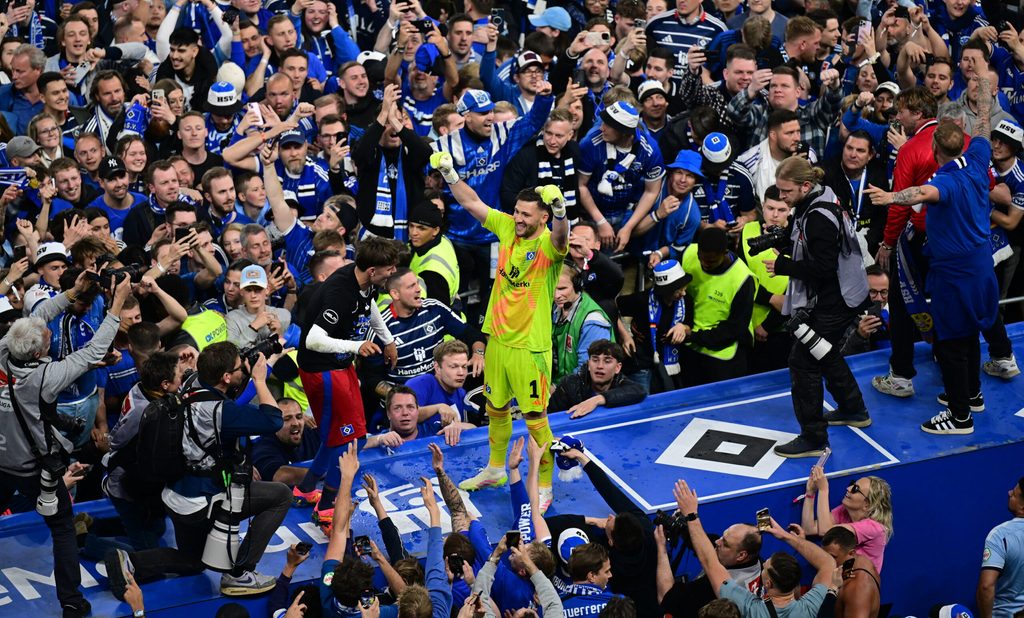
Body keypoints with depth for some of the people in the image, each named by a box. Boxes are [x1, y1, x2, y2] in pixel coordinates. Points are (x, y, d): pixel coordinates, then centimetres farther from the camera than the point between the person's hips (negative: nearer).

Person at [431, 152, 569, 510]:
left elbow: (560, 236, -41)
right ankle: (495, 470, 42)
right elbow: (472, 203, 6)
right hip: (498, 339, 7)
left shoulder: (548, 244, -18)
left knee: (535, 418, 0)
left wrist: (559, 207, -62)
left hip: (530, 346, -7)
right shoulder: (507, 228, 0)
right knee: (495, 407, 22)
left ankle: (544, 487, 13)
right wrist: (449, 174, -7)